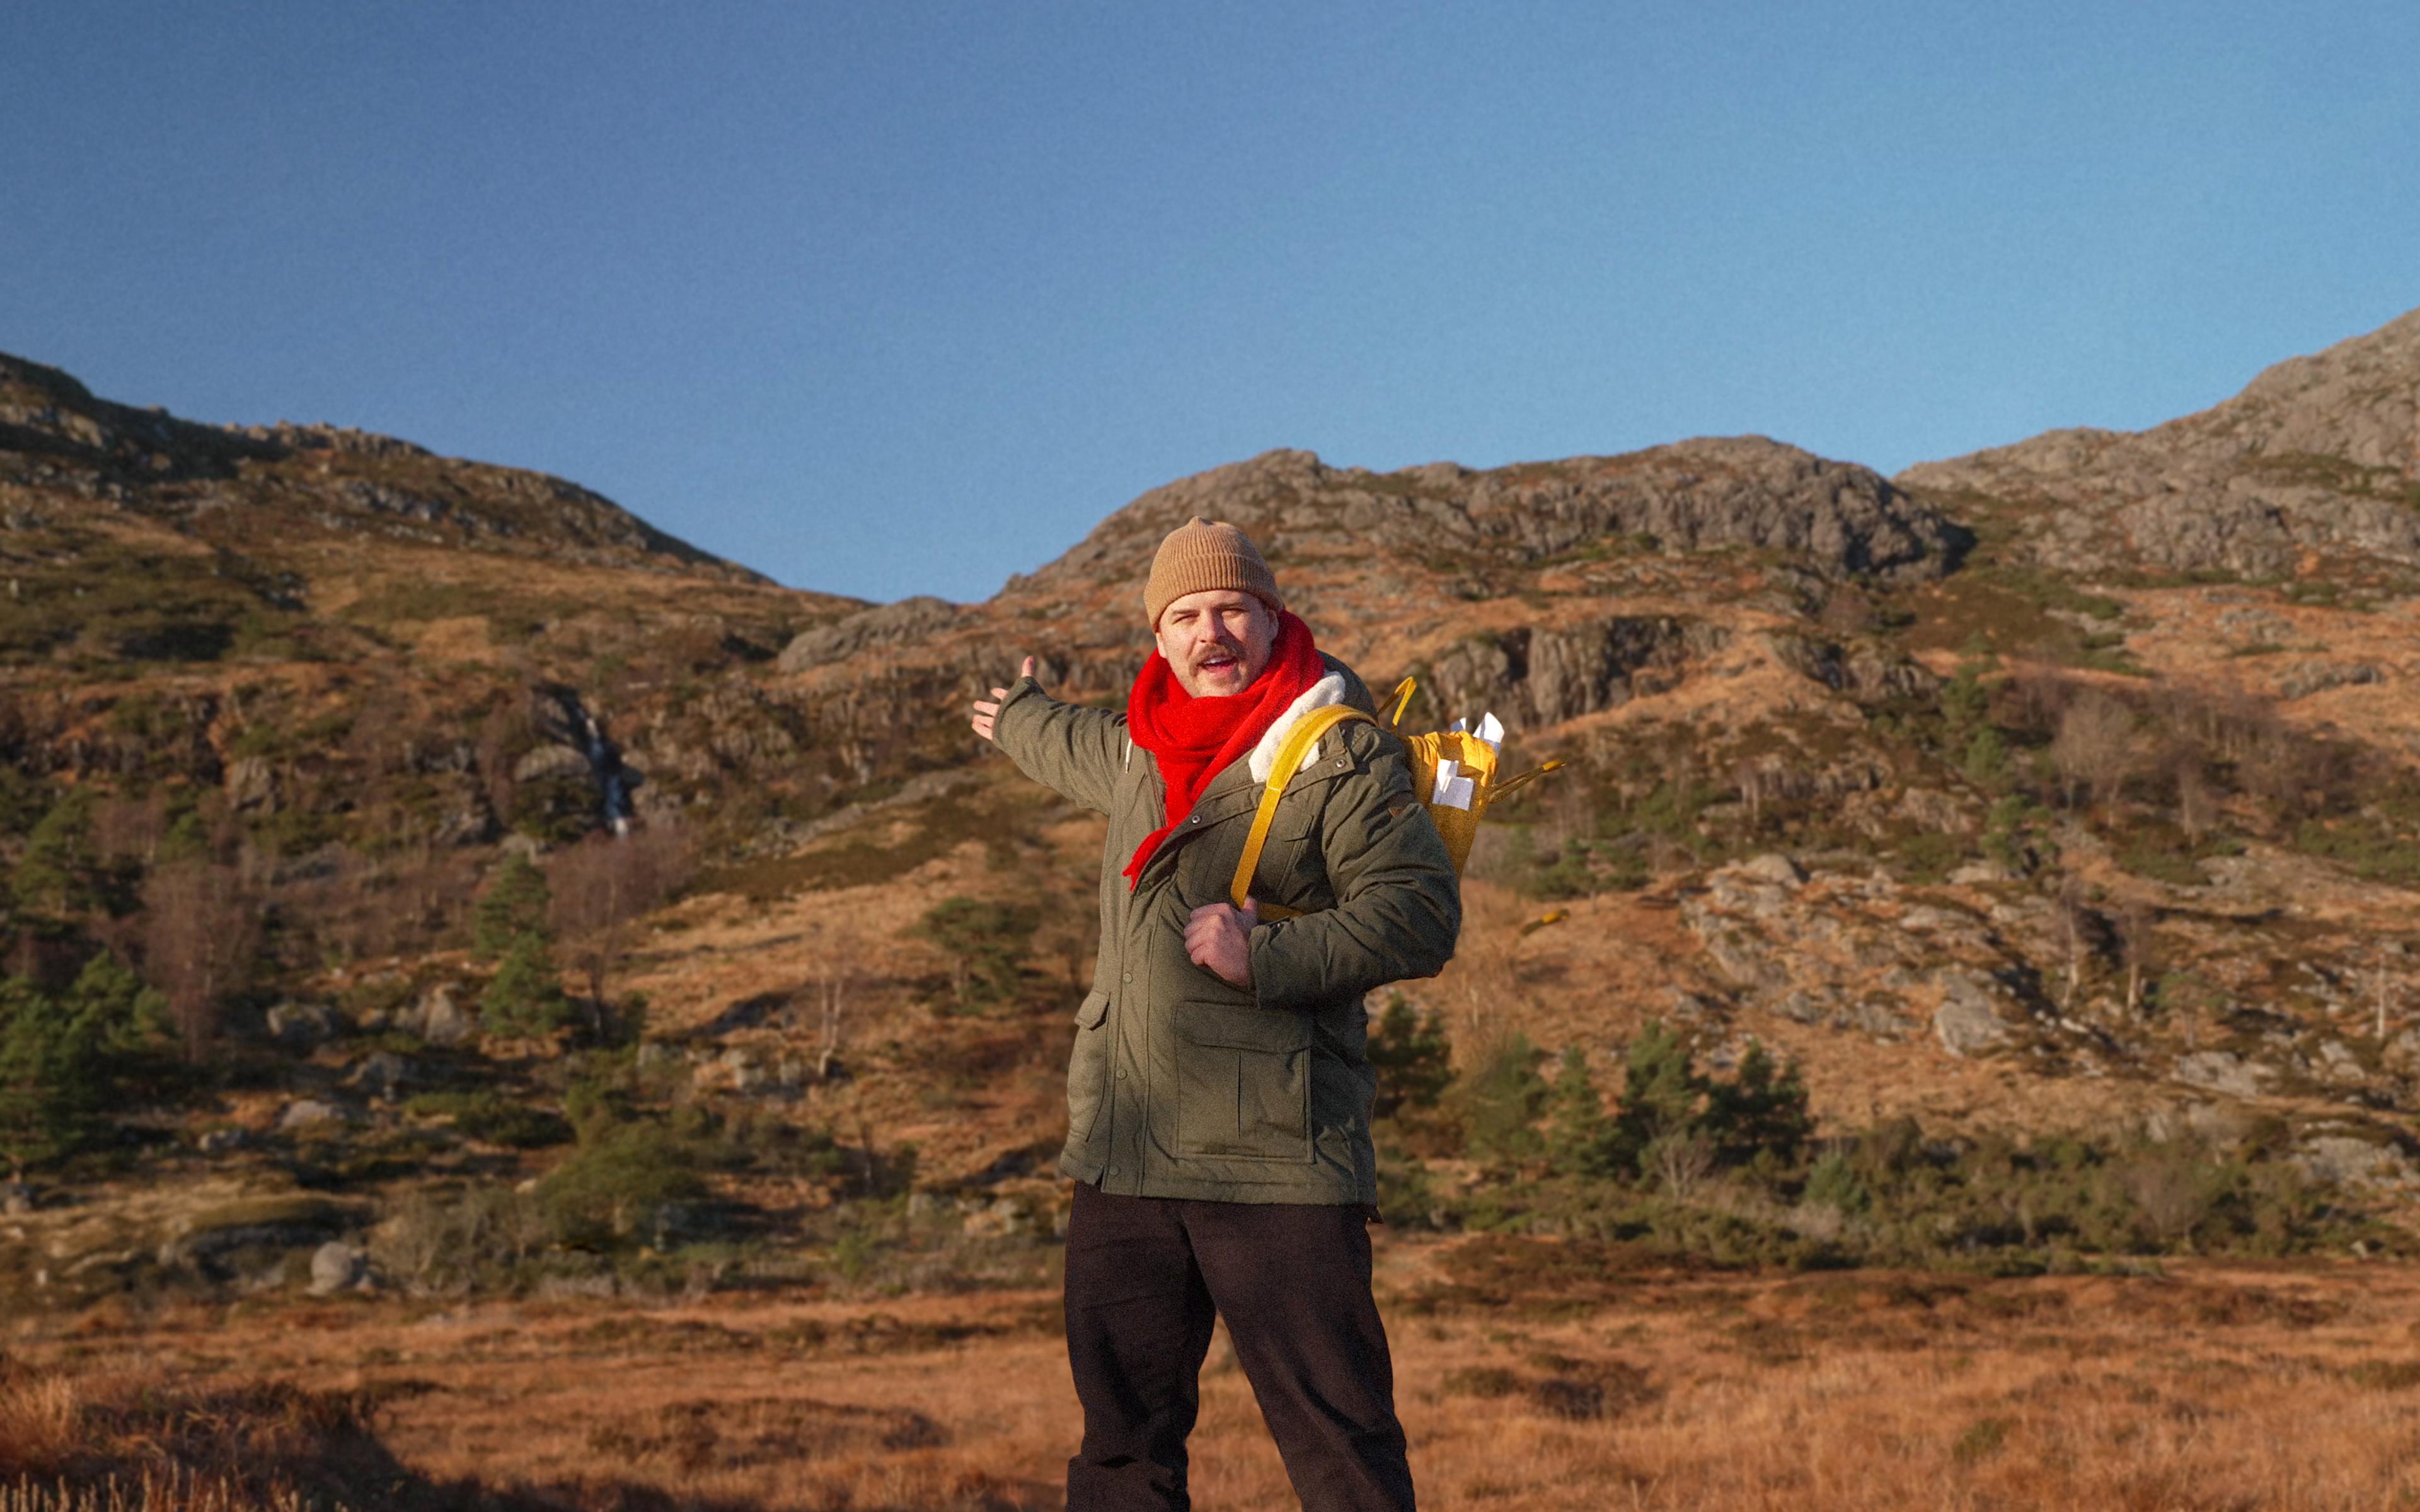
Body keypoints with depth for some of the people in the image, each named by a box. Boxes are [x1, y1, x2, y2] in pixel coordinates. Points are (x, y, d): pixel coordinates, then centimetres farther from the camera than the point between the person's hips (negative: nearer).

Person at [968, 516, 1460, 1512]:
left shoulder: (1342, 758, -5)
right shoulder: (1144, 749, 15)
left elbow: (1421, 915, -12)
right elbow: (1088, 753, 41)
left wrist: (1268, 956, -22)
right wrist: (1020, 721, 61)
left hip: (1275, 1166, -6)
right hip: (1122, 1162, 6)